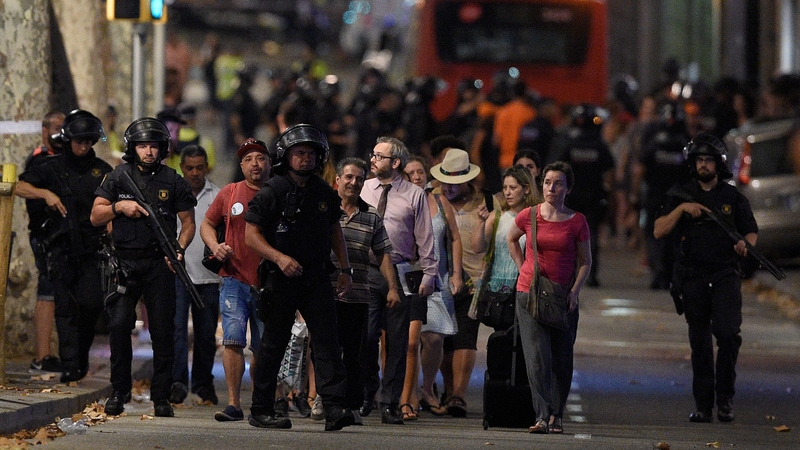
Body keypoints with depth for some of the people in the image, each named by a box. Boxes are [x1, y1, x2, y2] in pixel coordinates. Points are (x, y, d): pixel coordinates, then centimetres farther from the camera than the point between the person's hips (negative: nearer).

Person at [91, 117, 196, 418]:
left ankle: (161, 396, 5)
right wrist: (118, 206, -11)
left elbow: (188, 223, 9)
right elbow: (96, 217, 7)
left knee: (162, 330, -1)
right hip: (125, 262, 0)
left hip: (159, 264, 0)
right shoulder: (118, 178, 7)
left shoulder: (173, 182, 6)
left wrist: (179, 249, -9)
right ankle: (119, 392, 3)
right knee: (119, 325, -7)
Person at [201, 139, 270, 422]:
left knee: (262, 348, 8)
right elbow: (207, 224, 19)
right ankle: (233, 404, -15)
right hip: (235, 279, 0)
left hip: (269, 284, 0)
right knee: (233, 340, -14)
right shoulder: (229, 194, 8)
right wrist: (215, 246, -1)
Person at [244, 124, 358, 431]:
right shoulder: (272, 192, -6)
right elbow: (250, 234, -9)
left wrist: (345, 269, 17)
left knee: (327, 341, -8)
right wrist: (279, 257, -22)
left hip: (317, 278, 4)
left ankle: (334, 409, -15)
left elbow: (335, 231, 23)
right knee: (274, 345, 2)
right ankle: (261, 411, 12)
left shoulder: (324, 193, 11)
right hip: (280, 279, -4)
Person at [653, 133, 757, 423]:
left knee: (728, 334, -17)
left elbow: (751, 231, 14)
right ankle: (703, 405, 10)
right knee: (700, 344, 5)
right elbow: (659, 231, 2)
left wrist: (746, 244, -9)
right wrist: (681, 209, -12)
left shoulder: (733, 197, 8)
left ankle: (725, 398, -6)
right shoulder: (682, 196, 8)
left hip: (725, 276, -1)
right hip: (693, 278, 1)